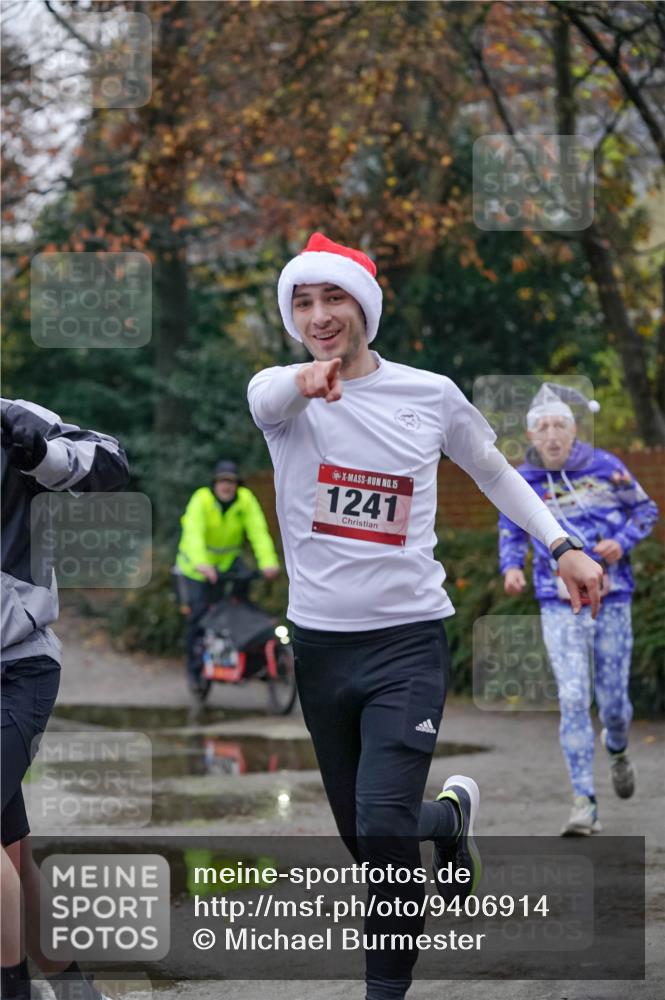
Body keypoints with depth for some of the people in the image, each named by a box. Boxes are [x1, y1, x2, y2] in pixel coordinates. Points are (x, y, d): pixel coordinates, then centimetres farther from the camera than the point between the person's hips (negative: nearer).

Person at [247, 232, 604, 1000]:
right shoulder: (282, 395, -5)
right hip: (319, 642, 2)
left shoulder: (431, 396, 0)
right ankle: (448, 816, 43)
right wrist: (305, 381, -56)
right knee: (365, 834, 10)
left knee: (382, 822, -19)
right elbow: (266, 398, -31)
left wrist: (562, 546, 5)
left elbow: (494, 471, 17)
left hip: (408, 640, -2)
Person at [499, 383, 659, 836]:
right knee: (573, 700, -12)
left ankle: (618, 751, 42)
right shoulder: (521, 483, -2)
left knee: (613, 700, 5)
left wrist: (622, 542, -10)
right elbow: (511, 532, 14)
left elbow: (645, 510, 8)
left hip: (612, 599, 0)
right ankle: (585, 804, -9)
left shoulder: (606, 467, -4)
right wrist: (511, 567, -6)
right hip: (561, 606, 0)